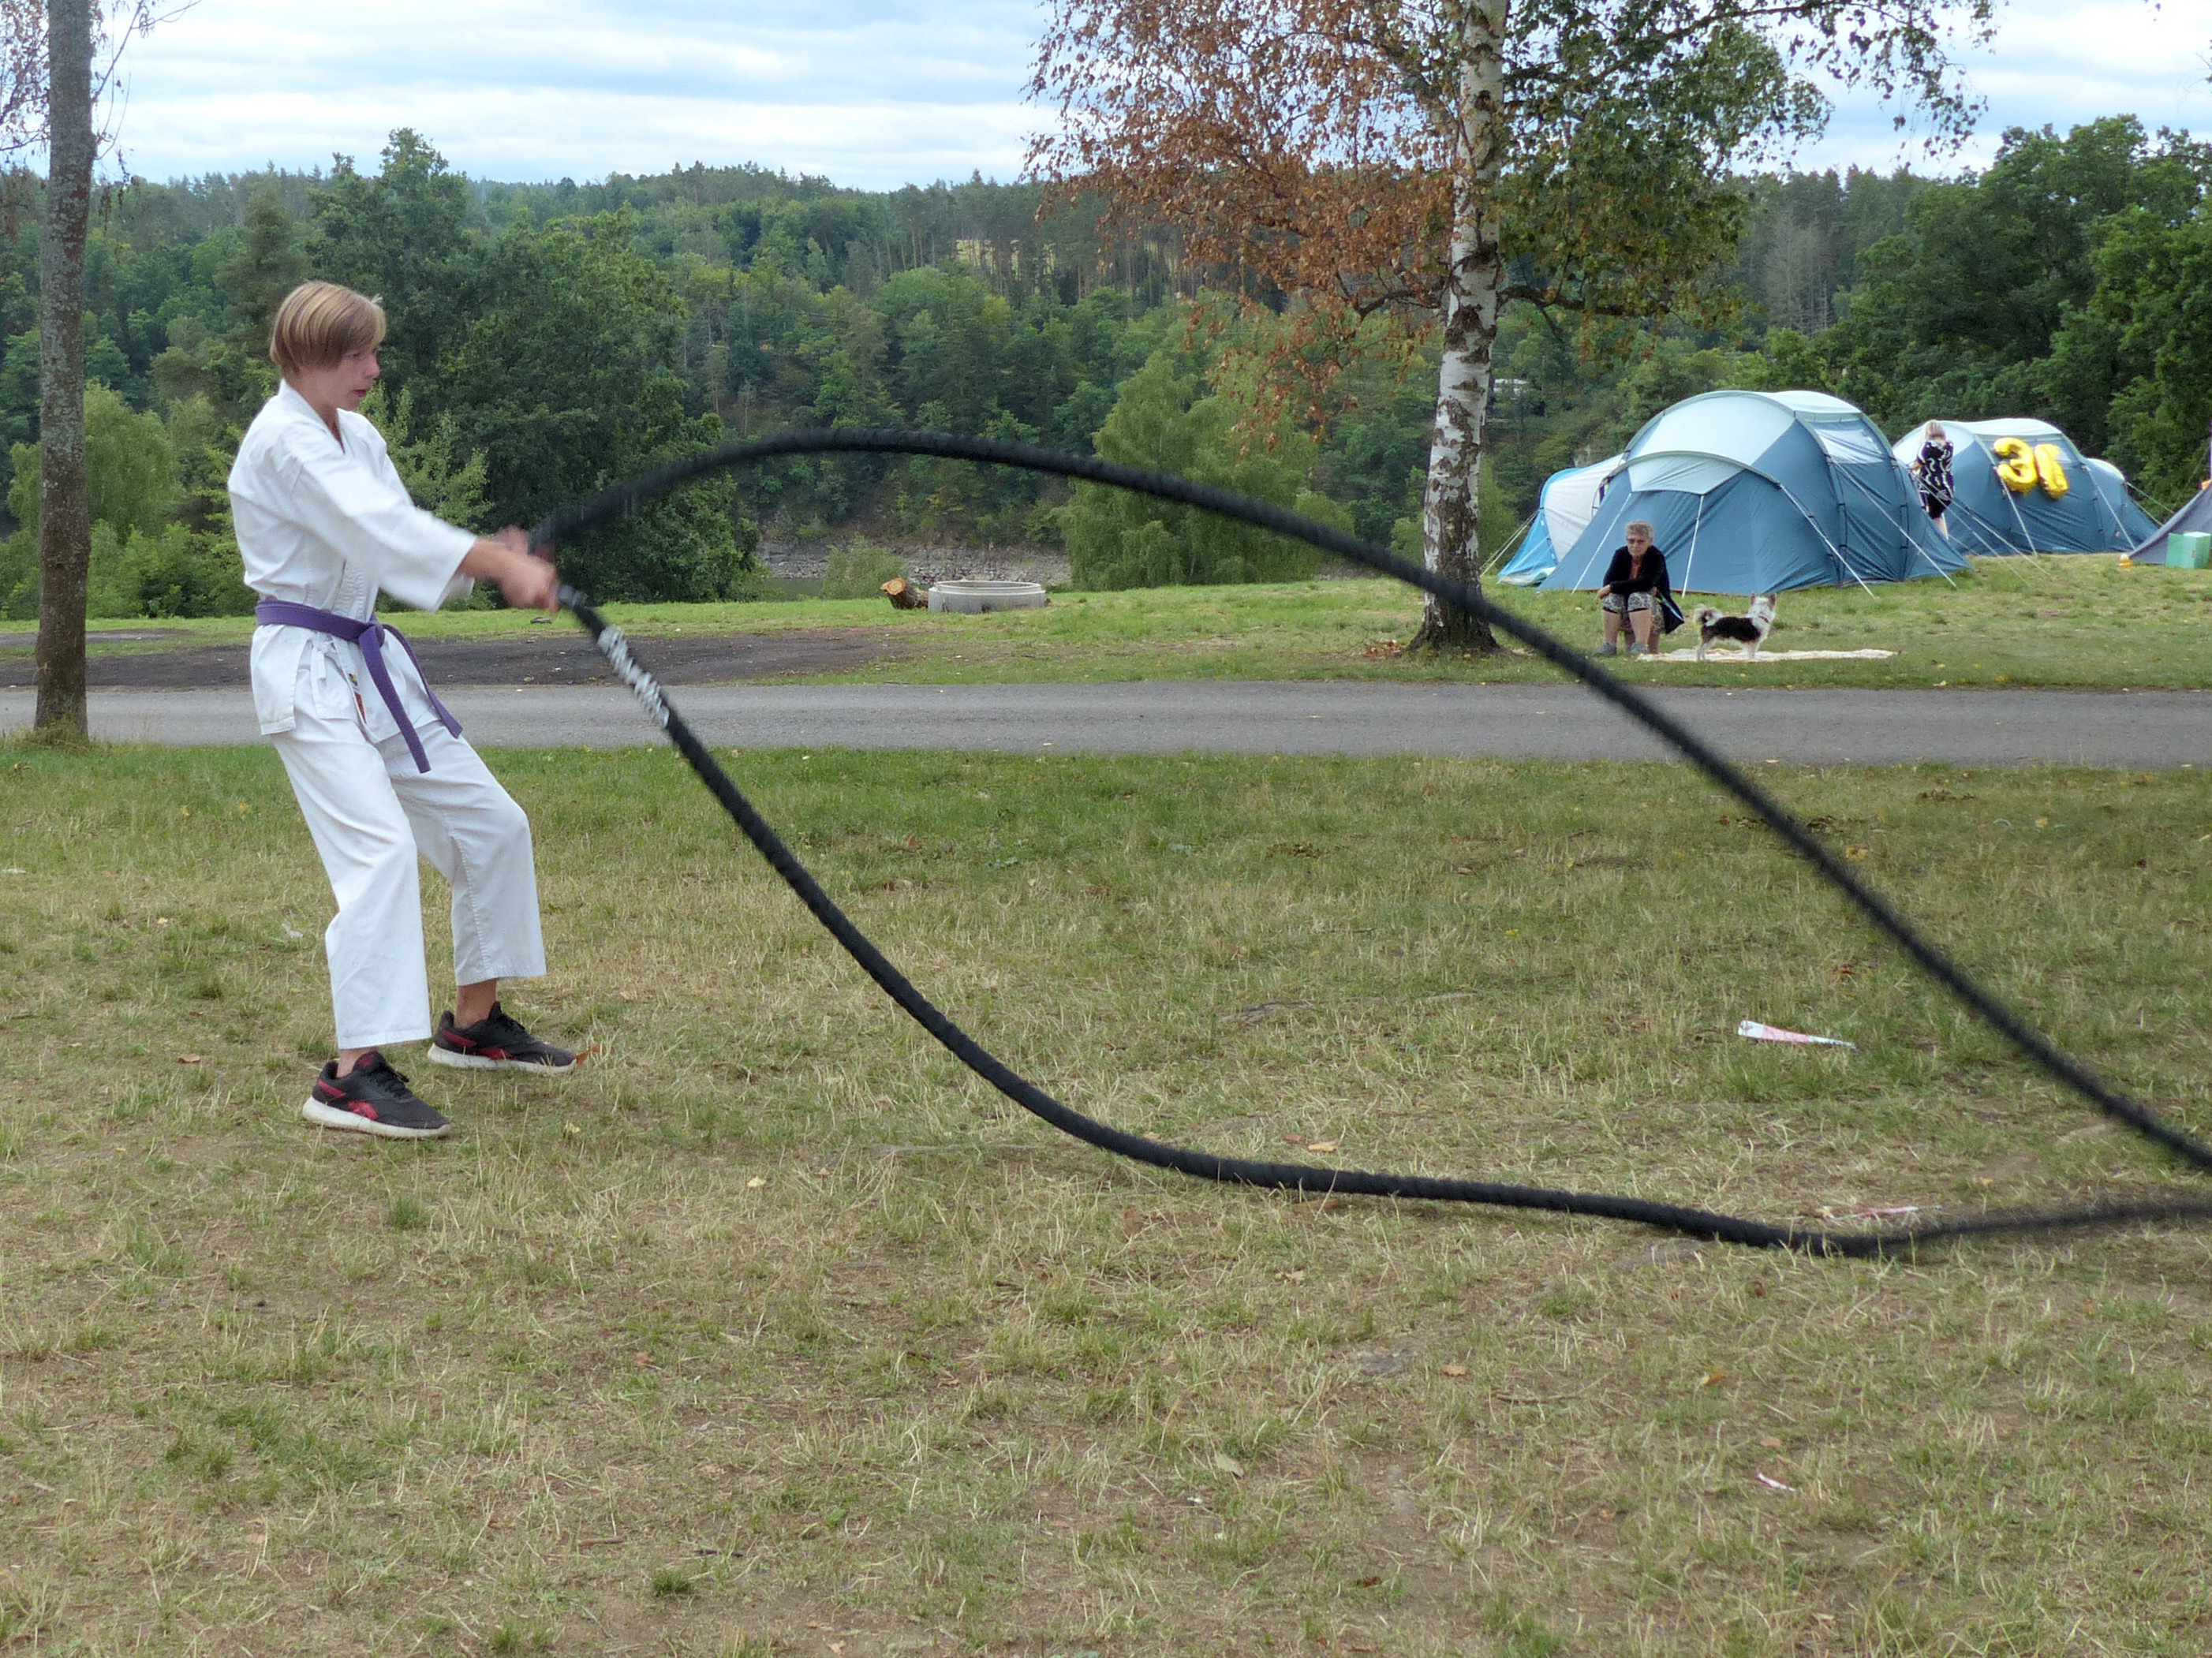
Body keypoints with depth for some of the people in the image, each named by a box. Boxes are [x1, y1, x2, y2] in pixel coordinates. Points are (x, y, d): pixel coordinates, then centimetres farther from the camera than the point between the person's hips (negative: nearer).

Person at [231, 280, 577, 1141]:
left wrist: (499, 558, -11)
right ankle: (353, 1074, -22)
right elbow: (381, 531, -28)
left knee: (491, 825, 12)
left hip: (369, 665, 10)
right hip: (308, 673, -9)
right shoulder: (283, 442, -17)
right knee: (380, 849, -24)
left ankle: (474, 1023, 26)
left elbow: (399, 537, 7)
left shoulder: (357, 436, 13)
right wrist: (502, 563, -31)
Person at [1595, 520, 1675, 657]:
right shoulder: (1621, 555, -1)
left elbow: (1644, 583, -29)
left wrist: (1613, 587, -25)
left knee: (1638, 598, -33)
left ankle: (1641, 645, -42)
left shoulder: (1656, 557, -14)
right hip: (1627, 616, 4)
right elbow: (1608, 582, -13)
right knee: (1613, 598, -25)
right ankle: (1610, 645, -27)